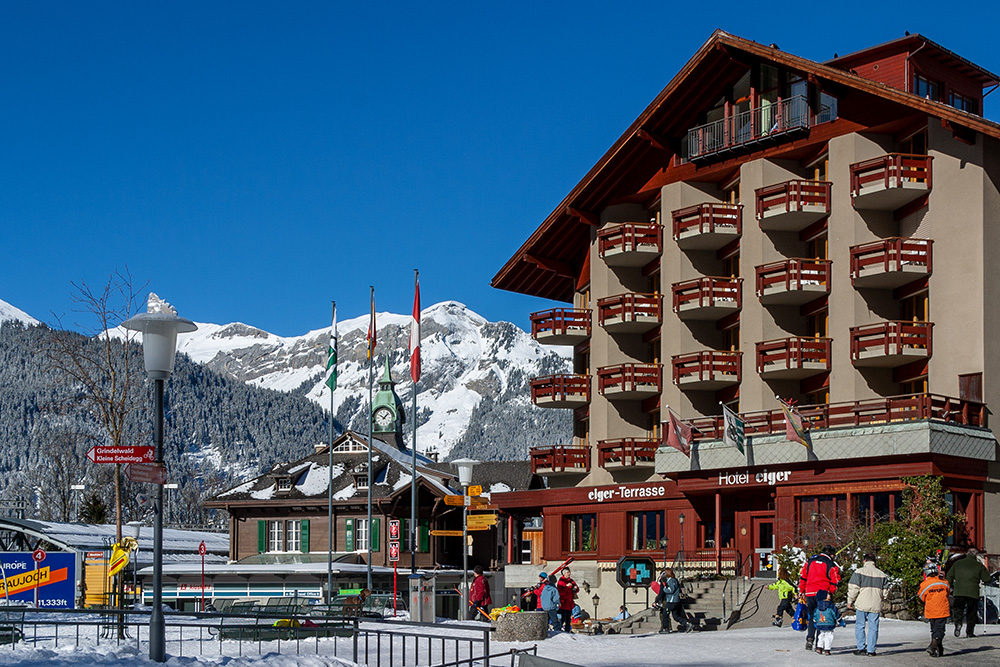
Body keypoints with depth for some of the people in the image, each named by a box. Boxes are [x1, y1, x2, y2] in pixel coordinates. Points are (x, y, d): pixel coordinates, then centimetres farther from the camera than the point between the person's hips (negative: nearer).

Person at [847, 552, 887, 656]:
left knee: (860, 626, 7)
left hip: (862, 604, -3)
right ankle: (871, 650, 5)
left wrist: (850, 601, 4)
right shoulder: (881, 574, 8)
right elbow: (884, 592, 13)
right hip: (876, 605, 3)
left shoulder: (859, 572, -3)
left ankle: (861, 648, 4)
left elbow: (853, 588, -7)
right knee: (873, 627, 6)